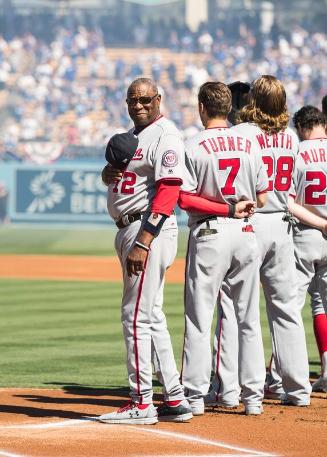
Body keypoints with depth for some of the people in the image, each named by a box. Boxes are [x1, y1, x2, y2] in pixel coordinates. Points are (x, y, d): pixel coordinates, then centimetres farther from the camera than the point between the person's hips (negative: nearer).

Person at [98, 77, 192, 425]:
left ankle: (141, 403, -6)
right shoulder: (132, 136, 19)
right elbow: (118, 180, 26)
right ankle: (174, 399, 17)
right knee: (151, 317, 12)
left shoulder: (165, 135, -12)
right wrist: (109, 173, -1)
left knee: (136, 316, -9)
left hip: (150, 229, -10)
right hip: (127, 230, 10)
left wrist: (143, 242, -27)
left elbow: (168, 190, -21)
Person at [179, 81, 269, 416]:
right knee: (248, 319, 9)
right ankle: (253, 397, 9)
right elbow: (262, 198, 6)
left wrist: (213, 204, 1)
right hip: (245, 234, 4)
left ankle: (195, 395, -1)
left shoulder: (194, 147, -8)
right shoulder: (249, 146, 4)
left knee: (199, 318, 1)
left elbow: (184, 199, -13)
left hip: (209, 234, -4)